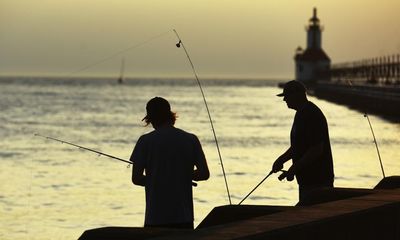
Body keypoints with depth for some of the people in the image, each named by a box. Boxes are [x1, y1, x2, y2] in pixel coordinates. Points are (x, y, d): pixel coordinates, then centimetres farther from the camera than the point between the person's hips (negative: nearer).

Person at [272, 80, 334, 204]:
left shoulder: (312, 115, -18)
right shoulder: (301, 114, 15)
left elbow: (317, 149, -23)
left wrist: (293, 169, -22)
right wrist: (281, 160, 11)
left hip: (317, 180, -10)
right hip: (306, 179, 10)